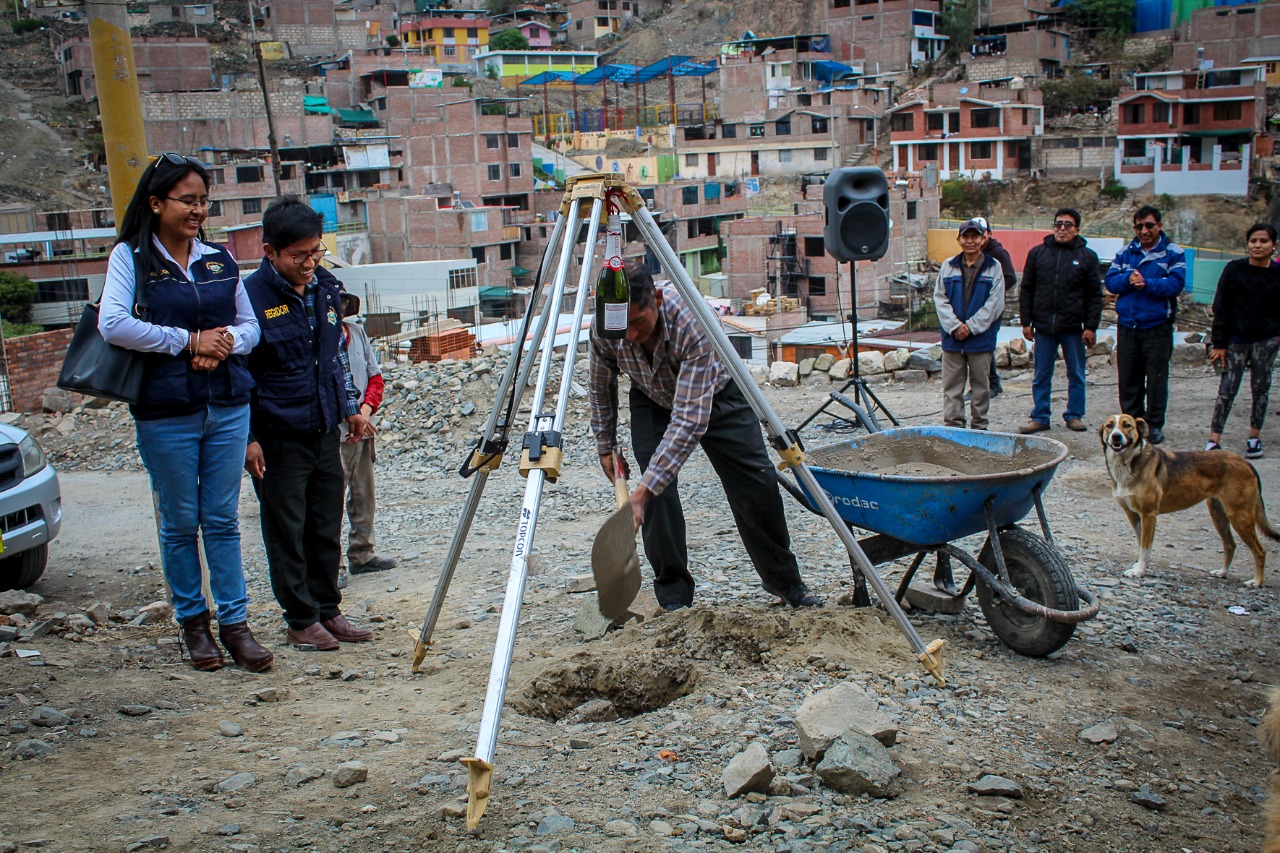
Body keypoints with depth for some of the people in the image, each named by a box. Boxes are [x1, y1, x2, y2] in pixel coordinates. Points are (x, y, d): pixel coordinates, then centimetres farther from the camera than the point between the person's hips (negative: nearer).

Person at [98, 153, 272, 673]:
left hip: (227, 406, 3)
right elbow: (113, 325, -15)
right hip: (166, 411, -3)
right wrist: (189, 341, -15)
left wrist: (225, 342, -9)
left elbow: (251, 325, 14)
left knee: (223, 520, 6)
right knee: (180, 523, 7)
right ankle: (192, 622, 20)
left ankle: (235, 621, 12)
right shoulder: (131, 257, -2)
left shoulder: (220, 259, 10)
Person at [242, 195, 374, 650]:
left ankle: (327, 610, 25)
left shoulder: (327, 288, 6)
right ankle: (301, 621, 15)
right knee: (288, 535, 3)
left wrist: (350, 407, 17)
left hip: (324, 432, 6)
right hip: (277, 438, -6)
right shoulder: (250, 296, -14)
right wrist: (247, 438, -12)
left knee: (327, 530, 13)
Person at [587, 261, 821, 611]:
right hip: (652, 400, 3)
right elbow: (600, 388, -4)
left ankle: (785, 581, 16)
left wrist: (642, 491, -50)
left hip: (716, 395, -2)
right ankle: (673, 596, -3)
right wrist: (606, 447, 0)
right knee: (658, 492, -17)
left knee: (757, 483, -5)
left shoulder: (692, 322, -43)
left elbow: (690, 420, -46)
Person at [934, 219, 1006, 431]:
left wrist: (971, 326, -13)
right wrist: (954, 326, -12)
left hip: (981, 338, -2)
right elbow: (940, 298, 2)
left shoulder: (993, 267, 1)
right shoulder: (948, 266, 7)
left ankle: (979, 426, 17)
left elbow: (994, 303, -5)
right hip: (952, 338, 2)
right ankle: (953, 425, 10)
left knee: (981, 385, 7)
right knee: (952, 385, 4)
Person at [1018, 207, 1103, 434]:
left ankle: (1074, 415, 18)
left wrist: (1091, 326, -5)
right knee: (1041, 376, 6)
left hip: (1073, 327, -1)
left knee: (1076, 375, 7)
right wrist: (1026, 322, 3)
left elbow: (1095, 295, 2)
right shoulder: (1037, 253, 7)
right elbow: (1026, 290, 9)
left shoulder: (1087, 256, 3)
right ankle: (1040, 417, 13)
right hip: (1044, 326, 1)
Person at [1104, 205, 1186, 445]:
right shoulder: (1126, 252, 10)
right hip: (1127, 326, 4)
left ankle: (1155, 425, 11)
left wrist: (1147, 283, -21)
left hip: (1158, 327, -3)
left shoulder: (1173, 253, -2)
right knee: (1128, 379, 9)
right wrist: (1127, 279, -16)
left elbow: (1176, 284, -12)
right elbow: (1110, 280, 3)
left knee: (1156, 379, 1)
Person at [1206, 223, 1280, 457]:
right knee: (1227, 389, -4)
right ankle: (1214, 440, -3)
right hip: (1237, 339, -1)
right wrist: (1219, 343, -7)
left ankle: (1254, 438, 19)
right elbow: (1221, 308, -4)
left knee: (1260, 389, 8)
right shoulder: (1234, 269, -4)